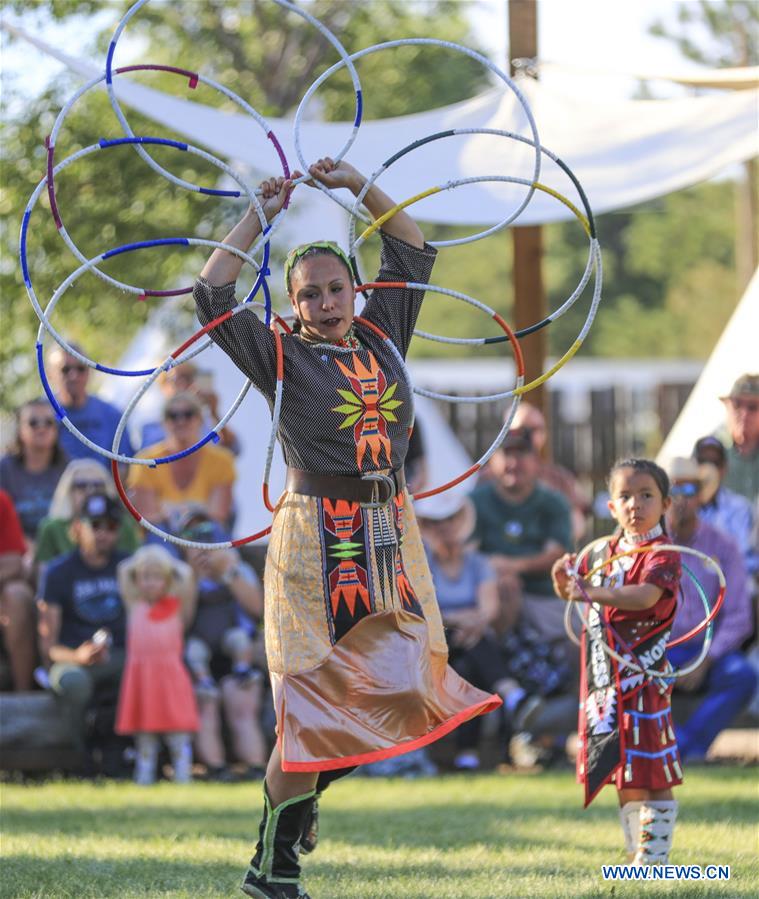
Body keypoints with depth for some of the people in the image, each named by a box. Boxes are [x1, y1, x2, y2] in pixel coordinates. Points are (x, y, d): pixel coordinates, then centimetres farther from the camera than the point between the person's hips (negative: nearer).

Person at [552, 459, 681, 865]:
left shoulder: (662, 555, -8)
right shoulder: (606, 552, 14)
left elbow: (646, 596, -26)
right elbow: (570, 592, 20)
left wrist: (597, 594, -41)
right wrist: (565, 579, -5)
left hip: (643, 678, -7)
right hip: (604, 680, 7)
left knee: (652, 776, -7)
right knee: (624, 778, 12)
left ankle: (654, 859, -4)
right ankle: (635, 858, 19)